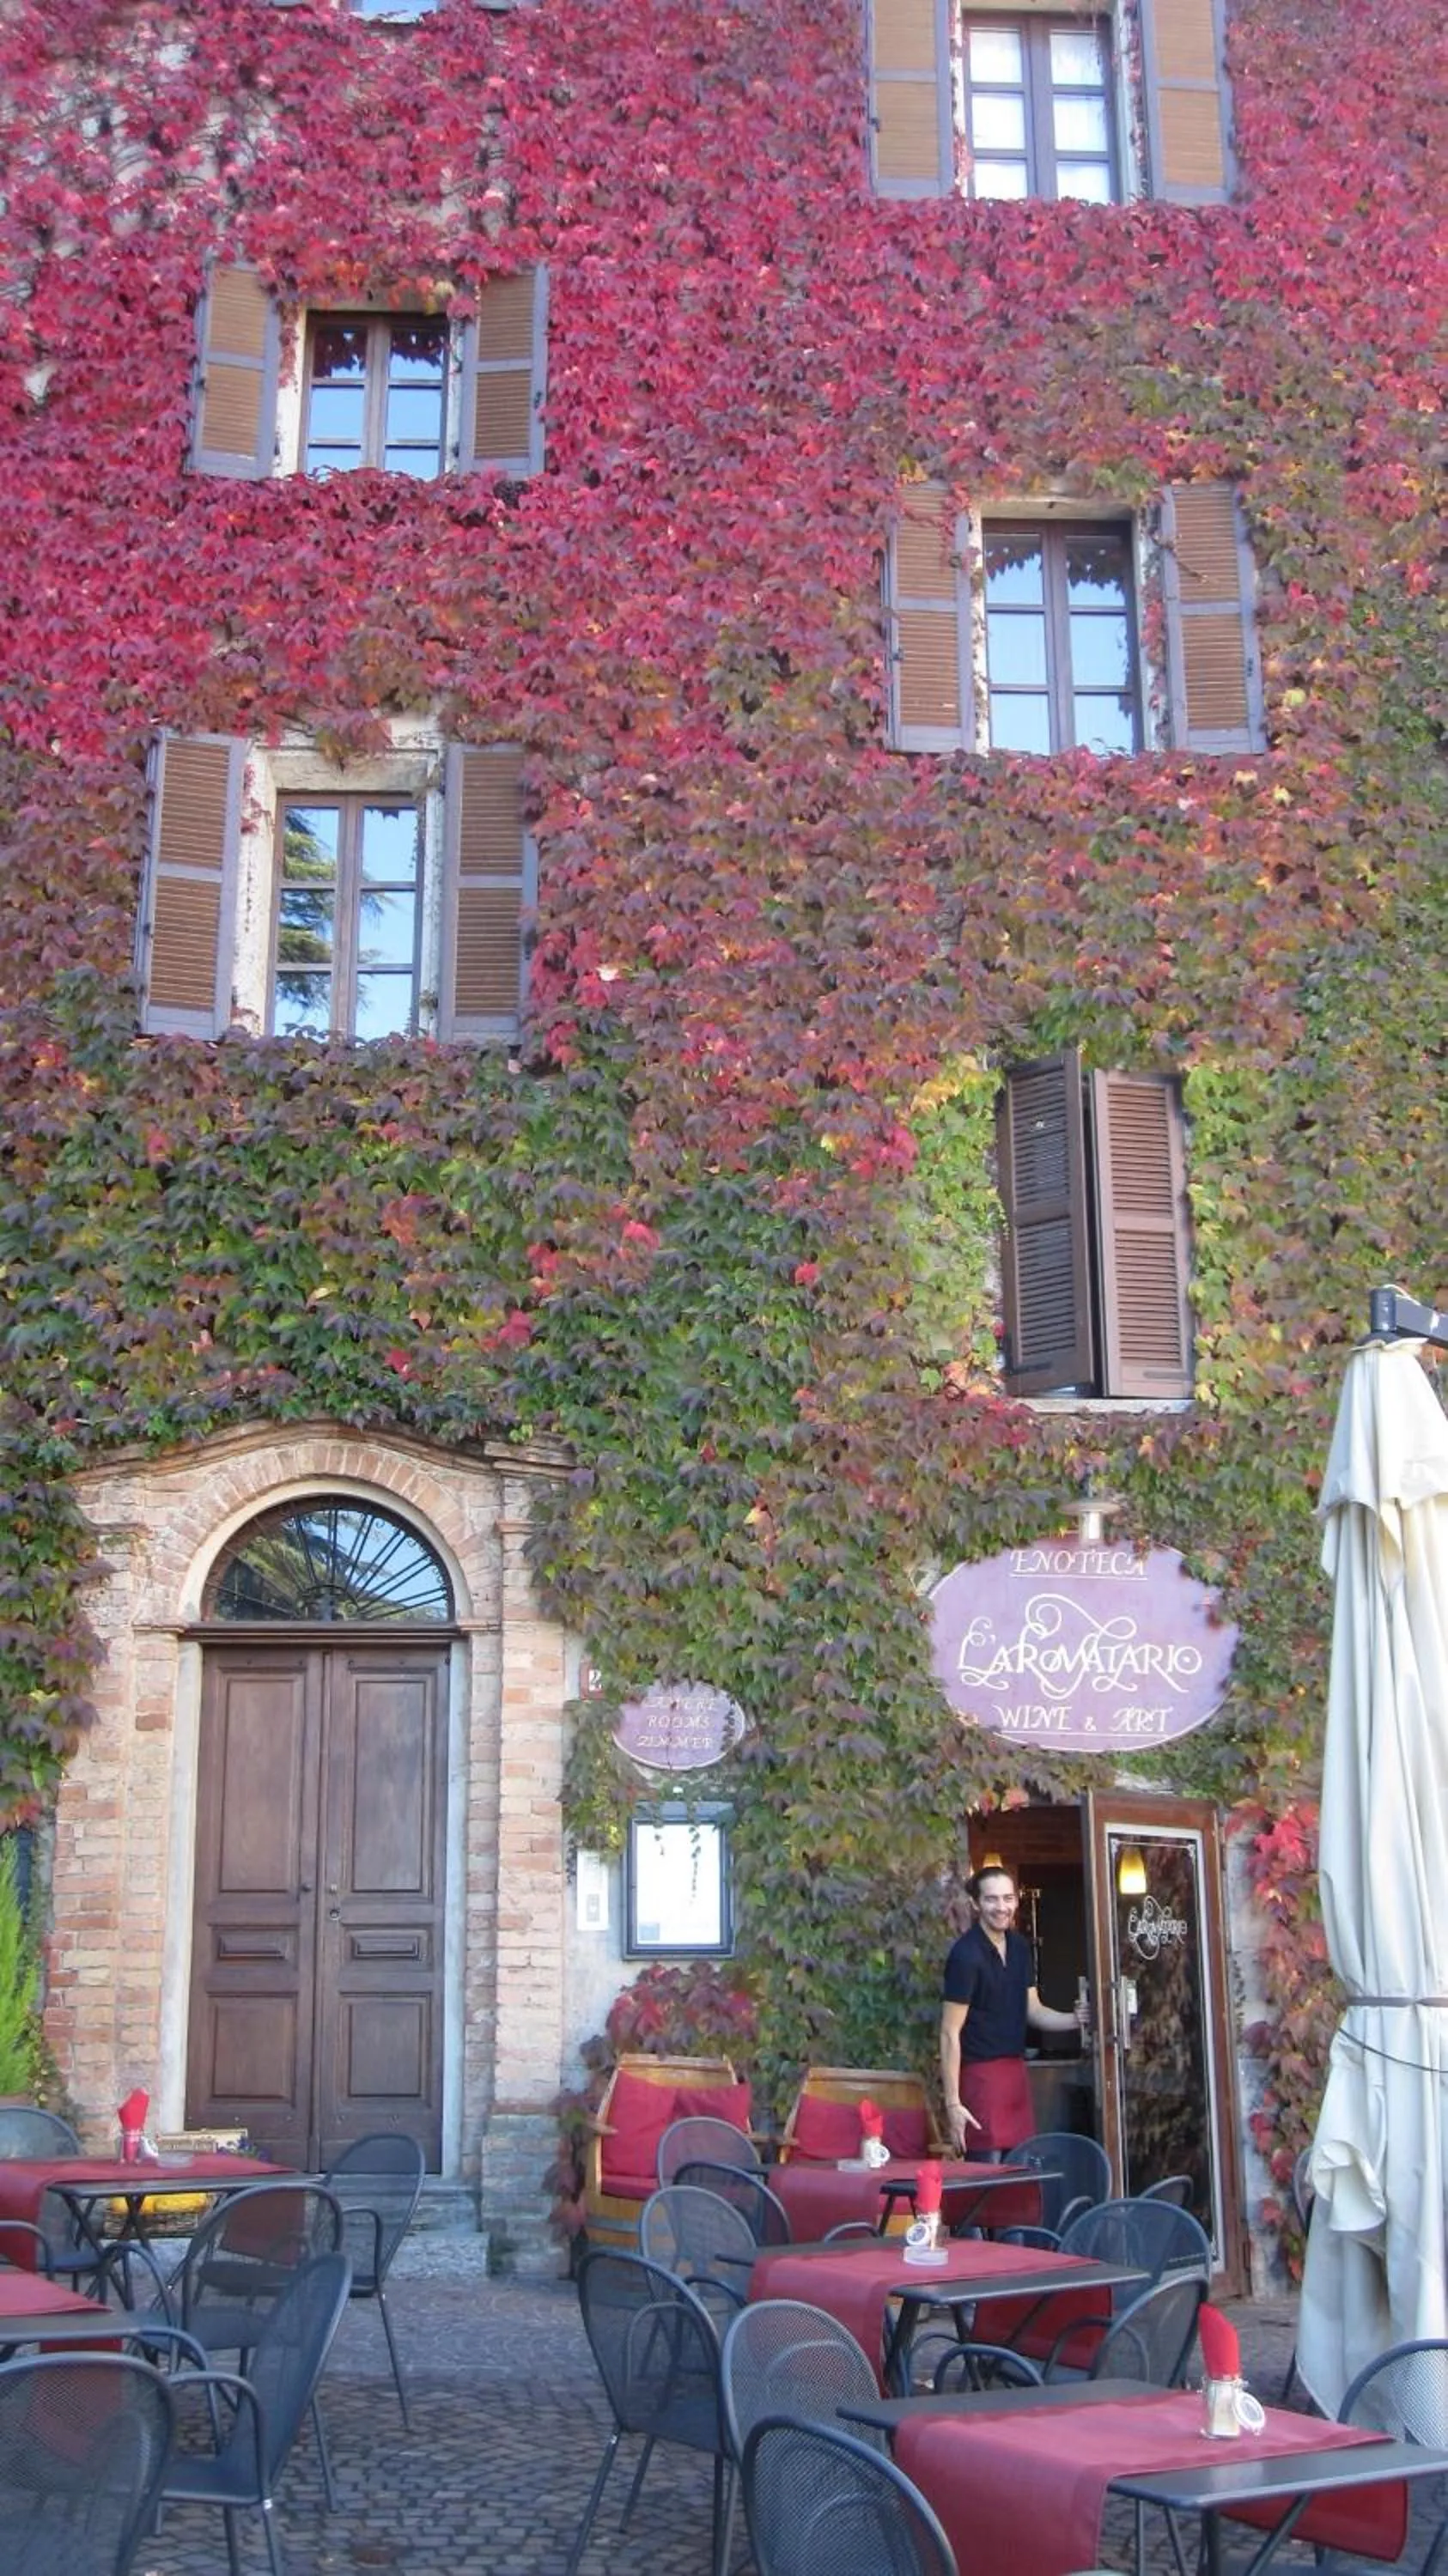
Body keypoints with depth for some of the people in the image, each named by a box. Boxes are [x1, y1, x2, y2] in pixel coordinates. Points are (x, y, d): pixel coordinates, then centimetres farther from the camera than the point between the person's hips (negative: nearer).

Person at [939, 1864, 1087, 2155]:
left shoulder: (1019, 1946, 8)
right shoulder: (967, 1954, -16)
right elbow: (950, 2033, -15)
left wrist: (1076, 2020, -5)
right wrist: (953, 2102, -18)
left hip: (1016, 2070, 7)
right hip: (981, 2074, -7)